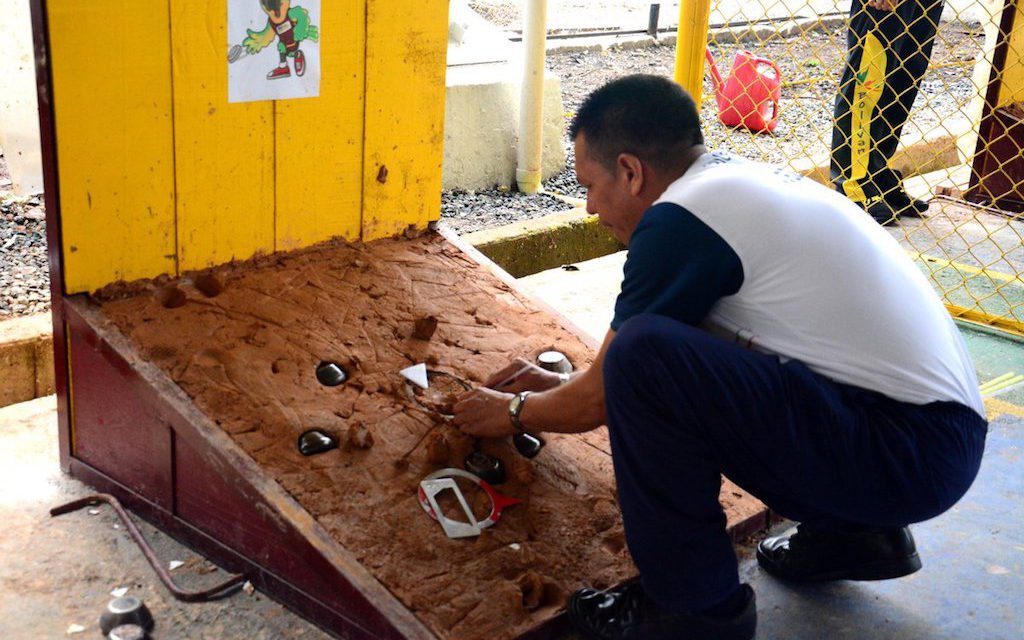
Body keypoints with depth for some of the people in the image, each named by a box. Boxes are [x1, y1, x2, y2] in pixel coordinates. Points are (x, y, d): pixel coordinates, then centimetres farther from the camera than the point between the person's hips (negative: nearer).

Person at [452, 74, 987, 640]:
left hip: (912, 452, -10)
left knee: (645, 355, -21)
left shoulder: (682, 218, -14)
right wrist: (559, 385, 33)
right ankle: (852, 533, 21)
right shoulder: (740, 180, 14)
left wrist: (515, 411, 15)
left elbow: (602, 398, -3)